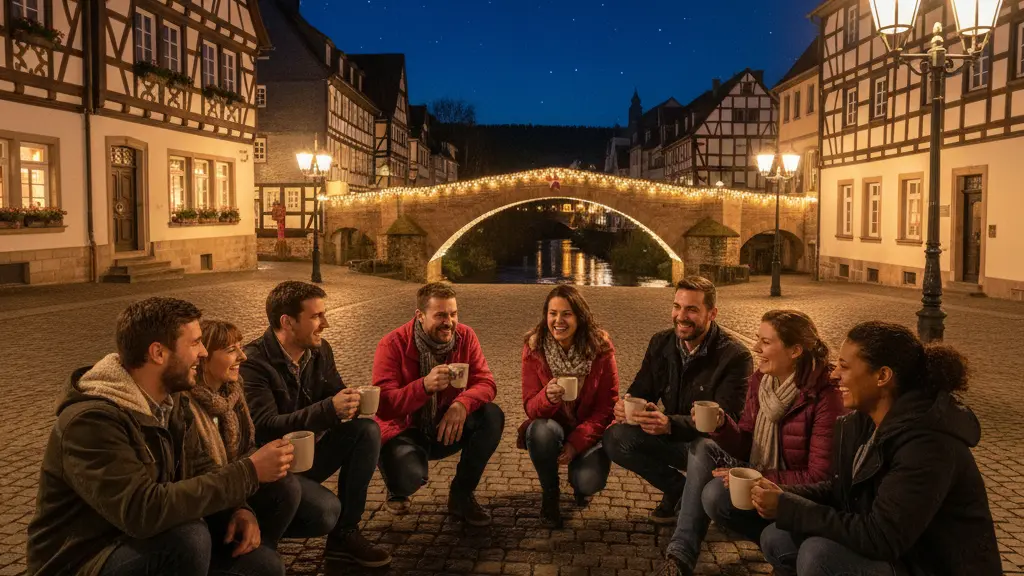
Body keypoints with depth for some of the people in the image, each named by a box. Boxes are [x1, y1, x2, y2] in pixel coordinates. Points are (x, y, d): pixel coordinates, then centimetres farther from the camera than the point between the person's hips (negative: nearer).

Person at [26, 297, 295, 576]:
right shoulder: (93, 420, -27)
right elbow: (143, 511, -37)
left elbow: (198, 468, 9)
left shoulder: (172, 401, 0)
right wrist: (249, 472, -32)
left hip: (157, 545, 7)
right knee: (191, 537, -33)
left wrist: (237, 509, -12)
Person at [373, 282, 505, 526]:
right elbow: (383, 406, -25)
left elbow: (485, 382, -13)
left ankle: (462, 495, -2)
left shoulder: (465, 336, -8)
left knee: (492, 417, -23)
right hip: (405, 430, -4)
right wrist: (424, 385, -42)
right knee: (408, 476, -34)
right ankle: (398, 490, 11)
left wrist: (462, 404, -36)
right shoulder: (392, 345, -19)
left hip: (447, 428, 4)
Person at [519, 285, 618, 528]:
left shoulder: (601, 348, -15)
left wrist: (577, 442, -22)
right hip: (550, 427, 1)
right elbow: (530, 407, -14)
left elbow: (608, 405, -10)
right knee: (543, 431, -35)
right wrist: (547, 397, -39)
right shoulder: (534, 349, -14)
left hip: (588, 431, 0)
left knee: (590, 483, -26)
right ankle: (549, 493, -5)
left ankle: (579, 479, 16)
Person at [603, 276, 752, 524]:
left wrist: (670, 424, -43)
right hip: (672, 438, 5)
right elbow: (640, 390, 3)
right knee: (614, 438, -19)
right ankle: (679, 489, 3)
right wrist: (625, 405, -25)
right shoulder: (661, 343, 1)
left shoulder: (735, 356, -18)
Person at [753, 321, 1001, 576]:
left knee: (820, 553, -28)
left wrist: (787, 508, -25)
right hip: (895, 551, 9)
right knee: (776, 538, -1)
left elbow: (879, 538, -30)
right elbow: (840, 488, 10)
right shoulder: (865, 421, -1)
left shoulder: (927, 445, -28)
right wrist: (785, 496, -8)